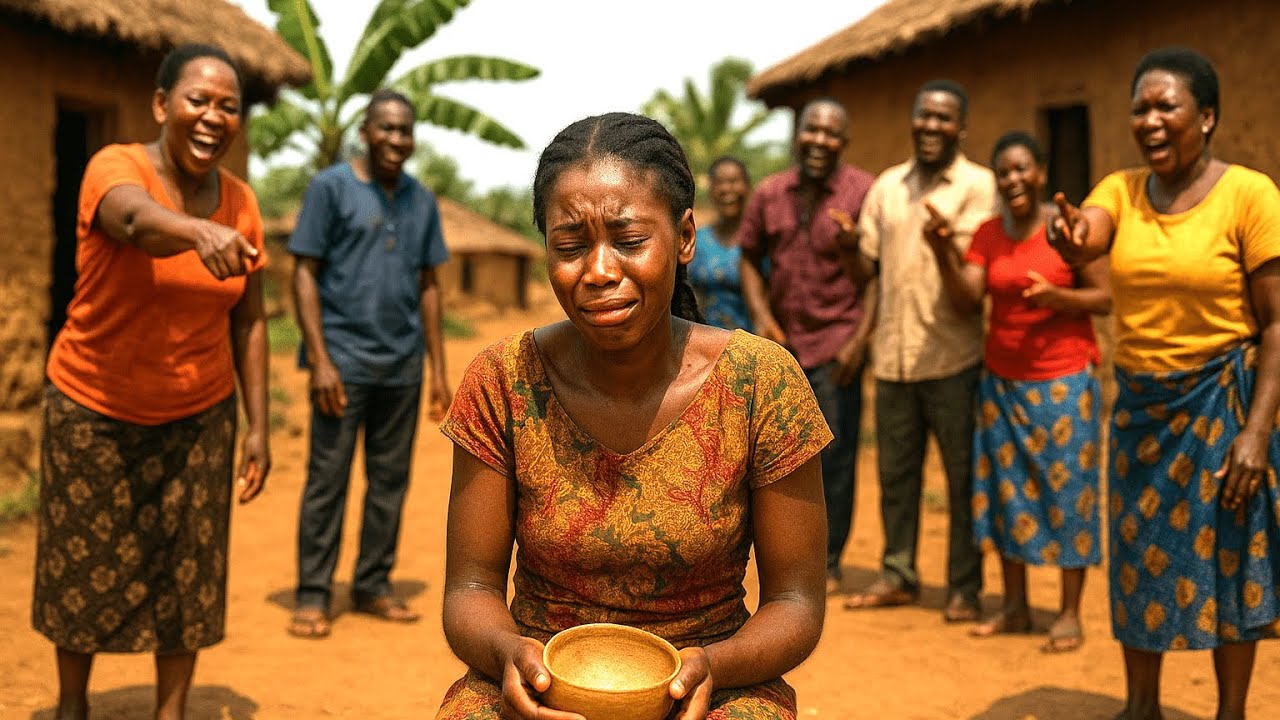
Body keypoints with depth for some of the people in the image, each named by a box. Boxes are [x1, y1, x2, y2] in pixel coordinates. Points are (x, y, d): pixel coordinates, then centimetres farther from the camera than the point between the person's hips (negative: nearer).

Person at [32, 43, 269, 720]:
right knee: (84, 565, 13)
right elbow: (138, 219, -43)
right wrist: (199, 232, -65)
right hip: (95, 409, -2)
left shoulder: (240, 200, -4)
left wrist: (257, 427, -2)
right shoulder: (115, 169, -17)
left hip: (198, 416, 3)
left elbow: (248, 322, 1)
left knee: (187, 571, 5)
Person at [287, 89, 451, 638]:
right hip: (344, 360, -4)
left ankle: (373, 586, 19)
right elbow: (305, 274, -4)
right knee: (327, 480, -1)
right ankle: (313, 596, 8)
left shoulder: (422, 201, 12)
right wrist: (320, 359, -12)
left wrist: (439, 369, 10)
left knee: (391, 480, 8)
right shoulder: (331, 187, -1)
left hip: (402, 365, 5)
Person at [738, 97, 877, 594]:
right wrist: (761, 316, -2)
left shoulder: (863, 192, -6)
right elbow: (750, 259, 13)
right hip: (781, 343, 4)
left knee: (834, 458, 1)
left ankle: (828, 564, 14)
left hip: (835, 345, -4)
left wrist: (860, 338, -14)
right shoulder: (769, 194, 6)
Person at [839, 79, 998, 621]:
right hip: (893, 354, 5)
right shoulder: (887, 185, 12)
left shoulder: (977, 184, -2)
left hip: (952, 357, -4)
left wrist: (943, 242, -34)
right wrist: (849, 246, -10)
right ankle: (898, 575, 26)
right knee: (895, 472, 13)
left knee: (963, 476, 4)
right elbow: (865, 269, 12)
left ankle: (964, 588, 15)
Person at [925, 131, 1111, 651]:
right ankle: (1014, 606, 18)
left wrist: (1058, 297, -23)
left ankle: (1070, 613, 9)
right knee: (1006, 487, 7)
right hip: (1001, 380, 5)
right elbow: (966, 302, -3)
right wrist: (942, 251, -17)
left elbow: (1105, 298, -6)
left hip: (1063, 380, -4)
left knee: (1066, 488, -1)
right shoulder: (987, 234, 5)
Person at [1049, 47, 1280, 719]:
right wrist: (1068, 239, -45)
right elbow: (1086, 241, -20)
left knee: (1224, 559, 7)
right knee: (1139, 558, 13)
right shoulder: (1121, 190, 2)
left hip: (1220, 403, -4)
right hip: (1139, 404, 5)